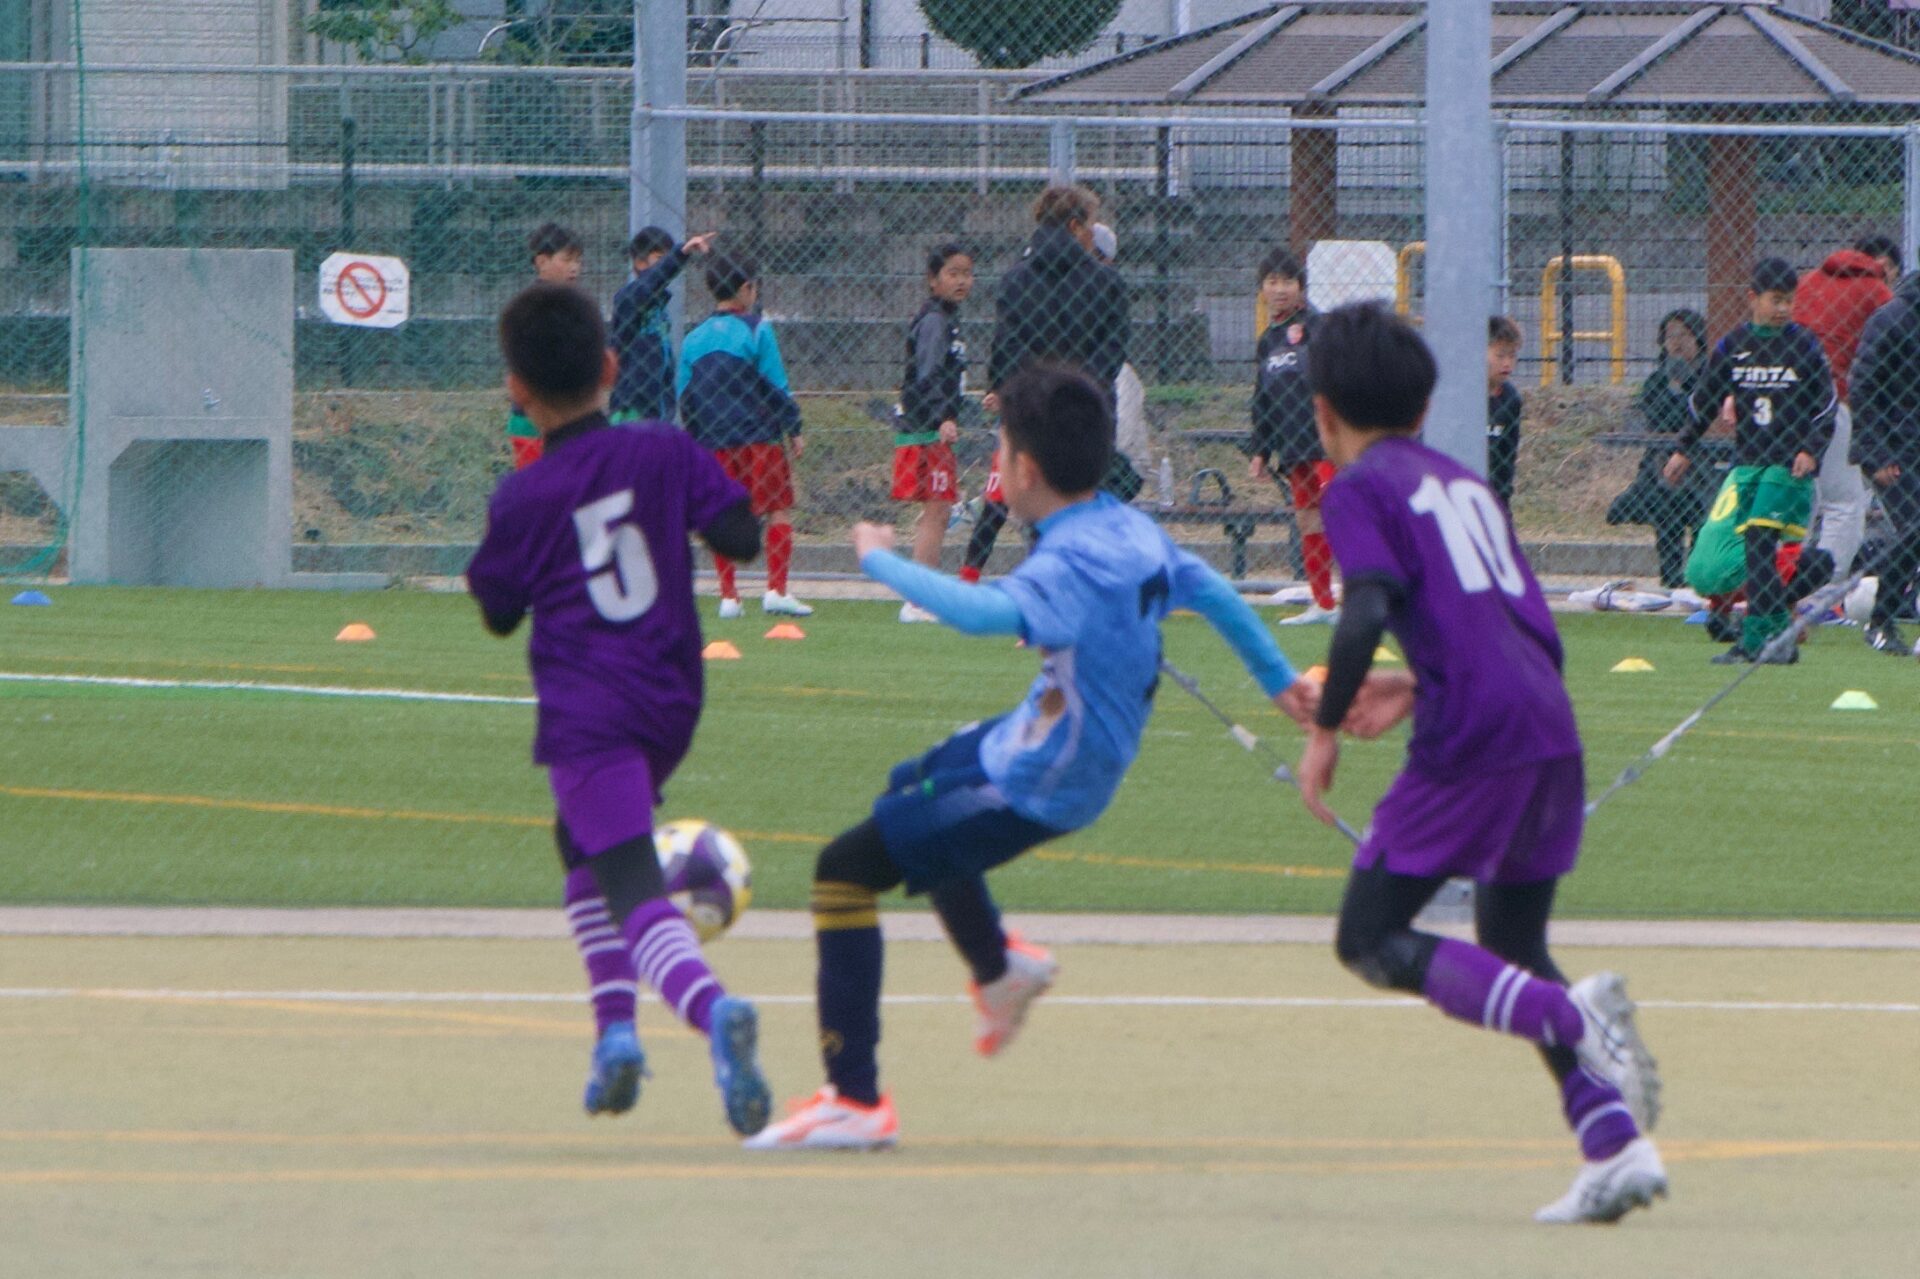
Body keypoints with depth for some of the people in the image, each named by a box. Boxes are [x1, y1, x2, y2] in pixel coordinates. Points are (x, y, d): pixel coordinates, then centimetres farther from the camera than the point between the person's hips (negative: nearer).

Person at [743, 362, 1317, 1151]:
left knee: (847, 869, -10)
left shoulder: (1074, 565, -31)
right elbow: (1209, 592, 14)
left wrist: (880, 561, -33)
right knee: (910, 793, 36)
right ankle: (998, 969, 49)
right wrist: (1278, 680, 31)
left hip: (1034, 790, -10)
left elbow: (985, 613, -48)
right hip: (1029, 740, 10)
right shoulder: (1131, 530, -2)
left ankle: (855, 1101, -12)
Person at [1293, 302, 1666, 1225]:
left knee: (1371, 941, 0)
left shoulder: (1360, 490, 1)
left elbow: (1364, 617, -15)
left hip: (1470, 741, -7)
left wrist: (1326, 730, -4)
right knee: (1513, 955, 19)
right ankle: (1617, 1146, 3)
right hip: (1553, 733, 7)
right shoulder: (1466, 483, 23)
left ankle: (1570, 1013, -22)